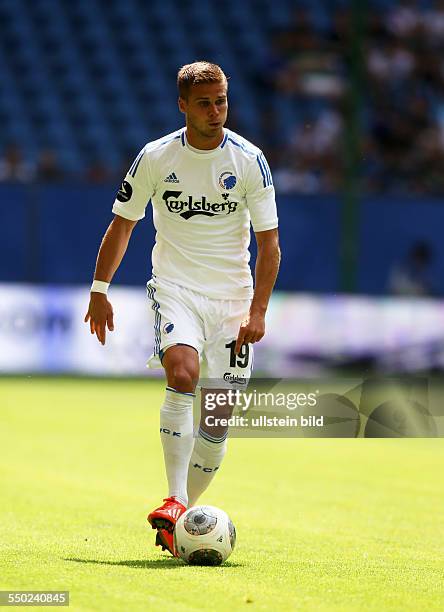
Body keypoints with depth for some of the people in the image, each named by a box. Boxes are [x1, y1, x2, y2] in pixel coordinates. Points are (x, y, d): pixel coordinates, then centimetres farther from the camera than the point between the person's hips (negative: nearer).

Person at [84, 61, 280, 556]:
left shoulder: (249, 160, -4)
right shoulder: (156, 157, -3)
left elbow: (268, 243, -2)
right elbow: (122, 224, 9)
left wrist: (258, 310, -11)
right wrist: (99, 289, 5)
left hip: (232, 294, 1)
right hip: (175, 287, -1)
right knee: (182, 373, -29)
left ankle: (183, 516, 15)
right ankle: (174, 500, -30)